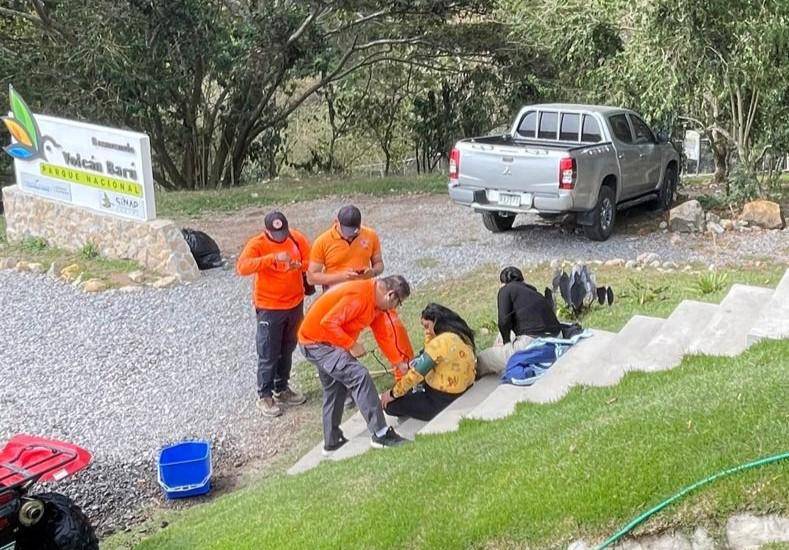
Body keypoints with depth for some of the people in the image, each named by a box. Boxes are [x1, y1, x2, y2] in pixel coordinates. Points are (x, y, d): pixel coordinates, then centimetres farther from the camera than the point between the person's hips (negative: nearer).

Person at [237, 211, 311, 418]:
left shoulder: (297, 238, -3)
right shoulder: (257, 244, -16)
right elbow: (242, 267, -32)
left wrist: (300, 265, -18)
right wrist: (273, 258, -41)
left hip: (295, 304, 5)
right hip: (269, 308, -5)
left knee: (287, 350, 18)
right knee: (268, 354, 2)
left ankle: (282, 389, 34)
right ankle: (265, 396, 15)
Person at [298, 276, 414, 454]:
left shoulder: (376, 300, 5)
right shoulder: (359, 296, -26)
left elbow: (384, 335, 13)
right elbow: (329, 322, -30)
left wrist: (399, 362, 14)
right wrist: (352, 345, -24)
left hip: (326, 341, 11)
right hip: (316, 342, -11)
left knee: (335, 390, 21)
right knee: (359, 376, -18)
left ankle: (331, 442, 32)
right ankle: (380, 434, -14)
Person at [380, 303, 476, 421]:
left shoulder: (441, 342, -26)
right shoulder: (459, 334, 1)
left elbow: (417, 373, -20)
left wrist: (393, 393, -10)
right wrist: (429, 336, 3)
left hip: (444, 400, -9)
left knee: (389, 404, -6)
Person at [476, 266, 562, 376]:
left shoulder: (506, 290, 3)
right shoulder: (533, 291, 25)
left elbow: (504, 321, -7)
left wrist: (506, 341, 10)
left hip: (531, 341, -8)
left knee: (480, 360, -1)